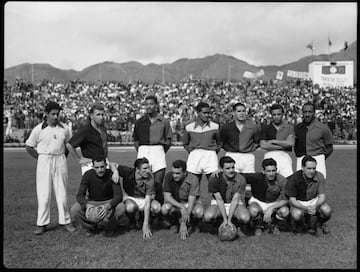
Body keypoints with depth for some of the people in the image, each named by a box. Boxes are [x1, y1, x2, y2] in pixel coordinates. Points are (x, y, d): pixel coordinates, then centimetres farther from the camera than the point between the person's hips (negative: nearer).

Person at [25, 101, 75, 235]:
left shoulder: (64, 128, 4)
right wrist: (40, 158, 1)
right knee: (43, 193, 0)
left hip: (60, 161, 2)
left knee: (62, 192, 6)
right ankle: (42, 224, 9)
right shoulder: (38, 129, -3)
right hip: (44, 161, -2)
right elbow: (28, 146, 5)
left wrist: (62, 158, 8)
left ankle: (65, 221, 14)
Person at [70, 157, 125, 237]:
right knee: (74, 210, -26)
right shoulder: (88, 175, -16)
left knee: (121, 208, -32)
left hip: (108, 202, -1)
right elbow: (80, 195, -19)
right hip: (91, 202, 1)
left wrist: (108, 206, -43)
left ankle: (110, 228, -1)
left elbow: (118, 195, -24)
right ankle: (91, 227, 2)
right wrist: (87, 205, -41)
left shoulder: (111, 175, -19)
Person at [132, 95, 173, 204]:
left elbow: (168, 140, 10)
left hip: (158, 150, -1)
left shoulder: (164, 121, 6)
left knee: (158, 182, -5)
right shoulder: (139, 122, 11)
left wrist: (162, 152, 4)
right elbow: (135, 139, 16)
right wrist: (140, 151, 6)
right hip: (143, 150, 2)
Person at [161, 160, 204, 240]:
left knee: (199, 212, -36)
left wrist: (183, 224, -36)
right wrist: (182, 207, -34)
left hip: (192, 203, -2)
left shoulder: (193, 179, -25)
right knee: (165, 208, -32)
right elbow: (167, 197, -18)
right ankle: (176, 222, 2)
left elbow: (191, 201, -29)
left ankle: (193, 224, 1)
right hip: (175, 203, 2)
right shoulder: (169, 177, -18)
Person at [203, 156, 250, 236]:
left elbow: (235, 200, -18)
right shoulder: (214, 179, -17)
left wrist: (229, 220, -24)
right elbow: (219, 199, -16)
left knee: (245, 218, -33)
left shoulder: (241, 180, -17)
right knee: (208, 216, -32)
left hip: (236, 204, 0)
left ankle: (237, 227, 6)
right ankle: (219, 226, 5)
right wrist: (225, 220, -21)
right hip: (218, 204, 0)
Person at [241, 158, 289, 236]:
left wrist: (271, 209, -31)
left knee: (285, 211, -30)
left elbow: (285, 200, -19)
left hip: (274, 203, 1)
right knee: (253, 210, -36)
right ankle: (257, 226, 2)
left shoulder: (281, 180, -19)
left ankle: (274, 225, 6)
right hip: (258, 201, -1)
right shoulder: (256, 177, -23)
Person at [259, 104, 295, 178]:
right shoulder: (265, 128, 14)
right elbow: (263, 145, 0)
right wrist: (282, 146, -1)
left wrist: (273, 141, 0)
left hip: (284, 155, 0)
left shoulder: (289, 127, 13)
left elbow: (291, 143, -2)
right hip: (270, 155, 0)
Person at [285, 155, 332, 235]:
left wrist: (315, 206, -35)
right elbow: (291, 200, -18)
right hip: (298, 203, -2)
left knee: (327, 211, -27)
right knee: (296, 215, -34)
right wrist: (306, 208, -35)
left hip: (314, 201, 3)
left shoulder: (319, 176, -13)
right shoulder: (294, 178, -20)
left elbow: (322, 196, -12)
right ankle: (299, 225, 4)